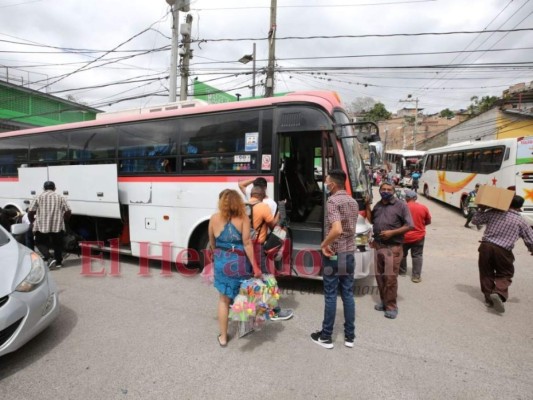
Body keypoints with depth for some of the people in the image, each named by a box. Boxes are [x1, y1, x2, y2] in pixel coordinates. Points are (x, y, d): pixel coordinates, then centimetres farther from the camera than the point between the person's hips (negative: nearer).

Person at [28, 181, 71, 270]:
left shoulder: (39, 197, 4)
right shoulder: (60, 197, 6)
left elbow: (30, 212, -1)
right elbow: (68, 212, 1)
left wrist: (32, 221, 16)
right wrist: (63, 220, 17)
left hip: (42, 226, -1)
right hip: (58, 226, 1)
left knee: (40, 243, 14)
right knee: (57, 244, 16)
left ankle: (49, 259, -6)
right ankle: (58, 262, 21)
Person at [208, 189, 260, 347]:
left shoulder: (214, 218, -2)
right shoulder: (243, 218, -9)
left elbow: (212, 243, 10)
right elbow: (247, 243, -13)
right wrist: (255, 266, -9)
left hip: (222, 262, 1)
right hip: (240, 263, -1)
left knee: (224, 300, 14)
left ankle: (223, 337, 24)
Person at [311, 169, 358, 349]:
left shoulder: (332, 201, -17)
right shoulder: (353, 202, 10)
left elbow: (337, 229, -31)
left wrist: (324, 244, -18)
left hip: (334, 255, -7)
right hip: (349, 253, 7)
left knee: (330, 296, 3)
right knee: (348, 294, 14)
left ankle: (326, 337, 17)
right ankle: (350, 336, 24)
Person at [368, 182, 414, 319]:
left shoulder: (401, 205, -6)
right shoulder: (378, 205, 11)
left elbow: (409, 225, -8)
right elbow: (371, 220, 18)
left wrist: (392, 232, -18)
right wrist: (367, 205, 8)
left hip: (393, 247, -6)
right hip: (378, 246, 6)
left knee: (390, 277, -3)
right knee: (379, 276, 12)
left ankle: (391, 306, 10)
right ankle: (384, 301, 28)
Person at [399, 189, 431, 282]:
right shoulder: (423, 208, -6)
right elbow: (428, 221, 6)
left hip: (404, 236, -1)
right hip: (419, 236, 1)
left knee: (402, 254, 17)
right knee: (417, 256, 7)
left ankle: (402, 271, 31)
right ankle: (416, 276, 6)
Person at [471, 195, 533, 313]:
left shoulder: (494, 212, 5)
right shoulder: (521, 221, 6)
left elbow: (475, 220, 10)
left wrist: (481, 209, 23)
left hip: (486, 246, 1)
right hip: (503, 251, -1)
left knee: (486, 273, 16)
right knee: (505, 274, 14)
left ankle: (488, 297, 18)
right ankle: (499, 294, -10)